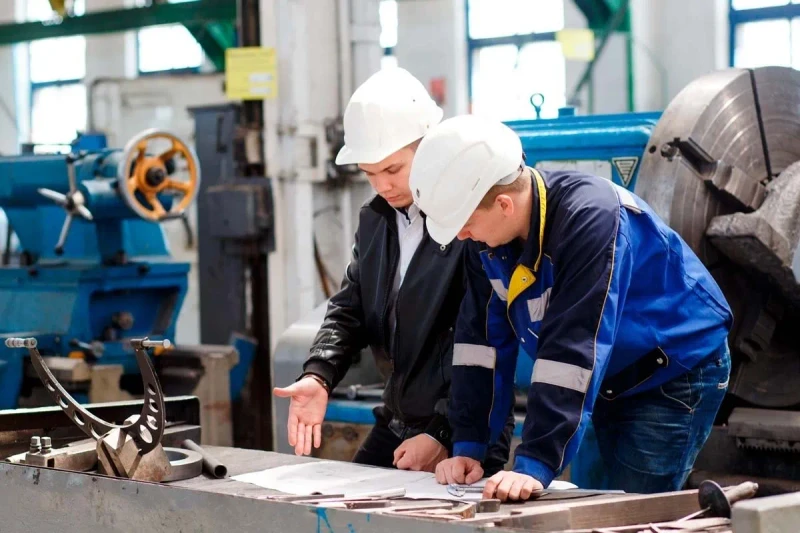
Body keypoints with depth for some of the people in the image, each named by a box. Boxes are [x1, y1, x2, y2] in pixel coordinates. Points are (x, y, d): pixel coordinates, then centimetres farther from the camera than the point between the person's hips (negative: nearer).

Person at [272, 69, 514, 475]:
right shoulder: (376, 219, 8)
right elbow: (349, 309, 9)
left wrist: (443, 435, -21)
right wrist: (319, 376, -11)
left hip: (464, 442, -7)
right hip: (393, 428, 8)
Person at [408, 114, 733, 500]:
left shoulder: (590, 217, -32)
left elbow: (573, 349, -38)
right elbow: (481, 337, -5)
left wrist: (535, 465, -42)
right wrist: (468, 446, -12)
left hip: (677, 371, -8)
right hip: (612, 382, 8)